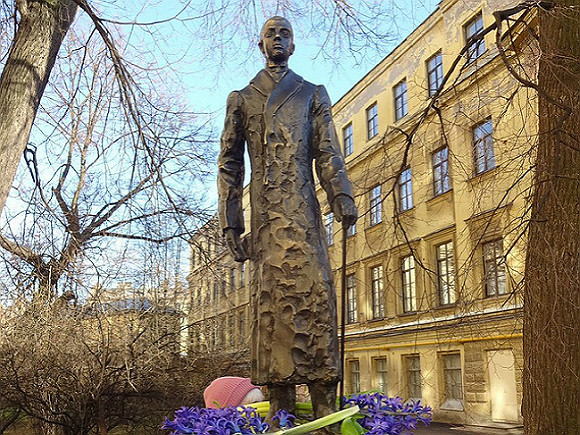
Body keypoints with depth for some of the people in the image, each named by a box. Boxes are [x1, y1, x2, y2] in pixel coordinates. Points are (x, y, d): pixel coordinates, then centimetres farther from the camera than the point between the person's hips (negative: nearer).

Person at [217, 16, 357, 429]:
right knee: (271, 300, -5)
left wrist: (342, 198, -8)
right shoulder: (241, 99, 22)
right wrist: (230, 219, 5)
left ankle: (325, 402, -11)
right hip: (264, 214, 1)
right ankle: (280, 404, -3)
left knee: (314, 292, -11)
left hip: (303, 209, 0)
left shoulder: (312, 94, 21)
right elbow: (229, 163, 16)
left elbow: (328, 152, 9)